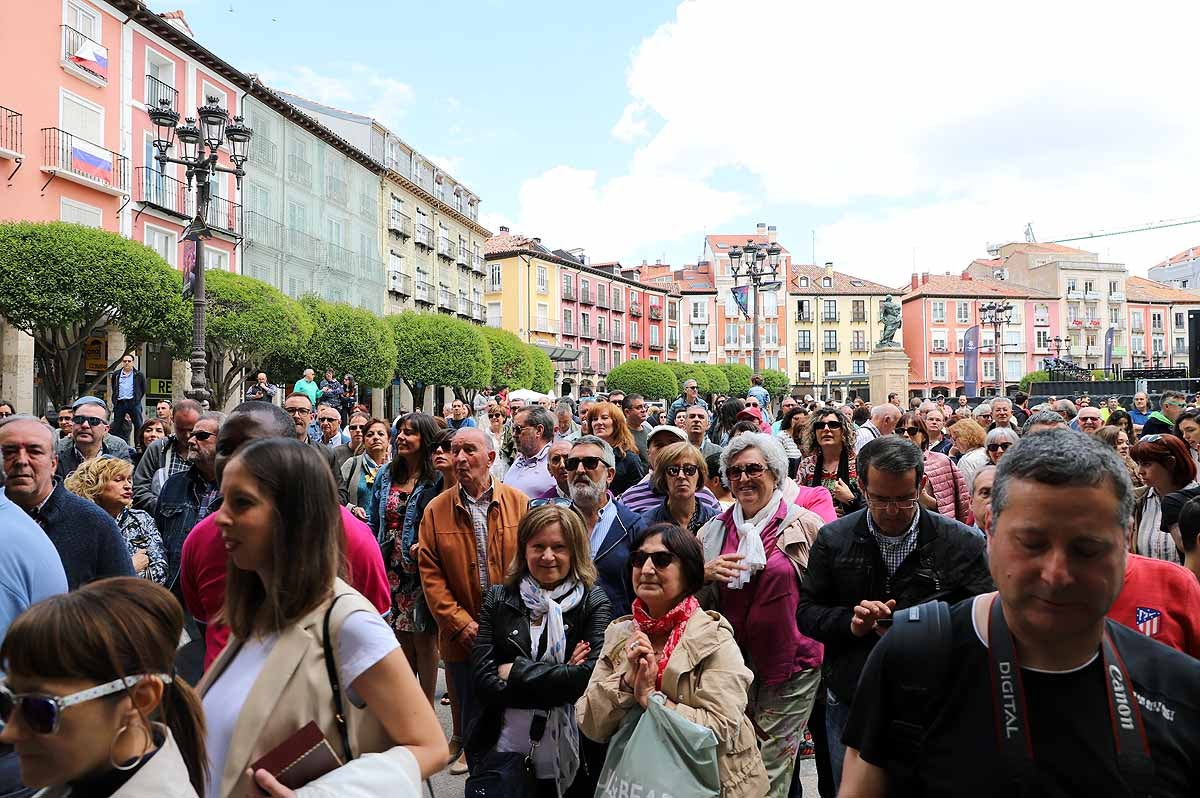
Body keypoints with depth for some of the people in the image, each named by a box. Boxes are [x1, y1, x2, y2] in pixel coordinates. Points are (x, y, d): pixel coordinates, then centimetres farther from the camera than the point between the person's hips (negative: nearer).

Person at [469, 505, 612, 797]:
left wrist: (515, 671, -12)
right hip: (503, 753, 1)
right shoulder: (498, 599, 0)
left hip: (571, 761, -1)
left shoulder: (593, 602, -5)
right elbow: (483, 681, -9)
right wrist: (562, 679, -16)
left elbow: (592, 677, -18)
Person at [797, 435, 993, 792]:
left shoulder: (961, 542, -6)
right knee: (849, 788, 18)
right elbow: (807, 612, 2)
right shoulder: (833, 538, -1)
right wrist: (850, 623, -17)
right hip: (849, 704, 2)